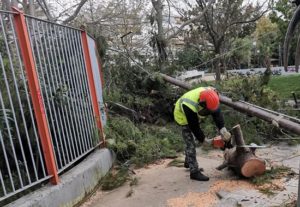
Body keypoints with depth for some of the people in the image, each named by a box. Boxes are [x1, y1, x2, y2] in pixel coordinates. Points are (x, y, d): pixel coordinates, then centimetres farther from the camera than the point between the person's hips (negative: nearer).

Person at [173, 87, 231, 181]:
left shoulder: (210, 94, -30)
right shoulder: (190, 106, -44)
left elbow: (217, 112, -26)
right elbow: (194, 127, -31)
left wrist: (222, 129, -36)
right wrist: (204, 140, -20)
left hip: (193, 116, 7)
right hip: (183, 116, -7)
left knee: (190, 140, 20)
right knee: (190, 143, -11)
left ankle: (188, 162, 39)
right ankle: (194, 172, -5)